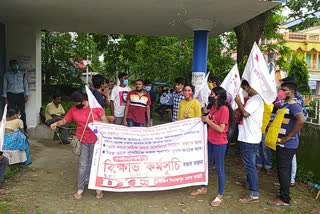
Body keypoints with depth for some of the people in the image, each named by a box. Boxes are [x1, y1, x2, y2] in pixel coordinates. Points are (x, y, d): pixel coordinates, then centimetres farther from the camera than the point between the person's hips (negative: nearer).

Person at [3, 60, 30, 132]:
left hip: (20, 95, 1)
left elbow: (25, 85, 11)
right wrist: (5, 97, 2)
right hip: (11, 95, 0)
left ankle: (24, 129, 5)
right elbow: (5, 86, 8)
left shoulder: (22, 74, 10)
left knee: (22, 113, -3)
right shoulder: (7, 75, 8)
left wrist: (26, 95, 3)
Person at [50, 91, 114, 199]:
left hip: (95, 140, -2)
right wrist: (56, 123, -11)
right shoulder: (73, 110, 2)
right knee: (83, 165, 7)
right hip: (82, 141, 2)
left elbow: (105, 120, -4)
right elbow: (64, 120, 8)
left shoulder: (95, 107, -6)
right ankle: (80, 189, 22)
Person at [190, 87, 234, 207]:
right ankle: (203, 188, 37)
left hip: (219, 144, -9)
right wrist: (206, 115, 3)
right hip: (209, 140, 9)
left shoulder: (224, 109, -20)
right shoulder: (213, 107, 7)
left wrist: (208, 120, -19)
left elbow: (221, 129, -23)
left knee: (219, 168, 4)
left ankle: (220, 196, 21)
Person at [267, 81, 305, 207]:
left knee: (284, 171, -3)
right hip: (282, 144, 10)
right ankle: (283, 193, 32)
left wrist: (288, 137, -28)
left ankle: (284, 200, 8)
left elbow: (301, 120, -34)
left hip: (287, 145, -10)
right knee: (282, 170, 18)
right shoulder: (286, 104, 15)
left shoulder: (293, 104, -17)